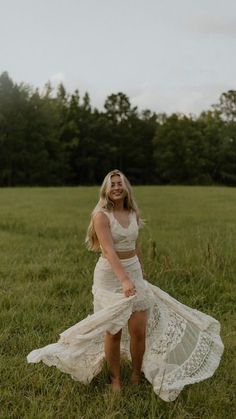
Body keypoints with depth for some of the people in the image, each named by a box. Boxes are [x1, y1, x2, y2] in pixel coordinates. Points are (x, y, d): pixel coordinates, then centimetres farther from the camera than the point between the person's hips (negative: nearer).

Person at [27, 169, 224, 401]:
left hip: (134, 272, 5)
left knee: (139, 330, 2)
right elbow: (109, 250, -24)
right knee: (114, 332, 5)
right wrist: (123, 280, -34)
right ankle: (115, 378, 26)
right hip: (110, 275, -5)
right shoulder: (101, 215, -13)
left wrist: (141, 276, 21)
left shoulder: (133, 214, 6)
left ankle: (136, 376, 25)